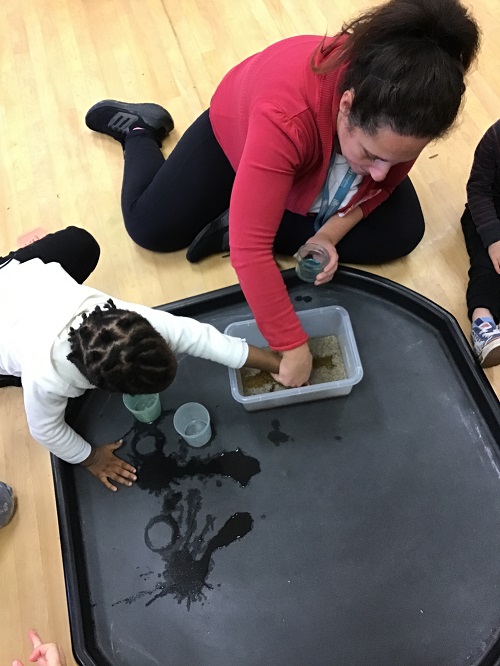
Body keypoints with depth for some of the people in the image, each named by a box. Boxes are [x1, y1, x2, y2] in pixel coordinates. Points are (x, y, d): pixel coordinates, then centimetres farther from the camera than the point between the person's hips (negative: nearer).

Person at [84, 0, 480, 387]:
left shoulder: (398, 112, -32)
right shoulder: (286, 117, -48)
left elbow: (385, 183, -11)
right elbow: (250, 247, -47)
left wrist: (331, 233, -27)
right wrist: (293, 347, -43)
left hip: (333, 147, 4)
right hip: (239, 132, -3)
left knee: (402, 233, -10)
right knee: (150, 228, -4)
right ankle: (139, 130, 28)